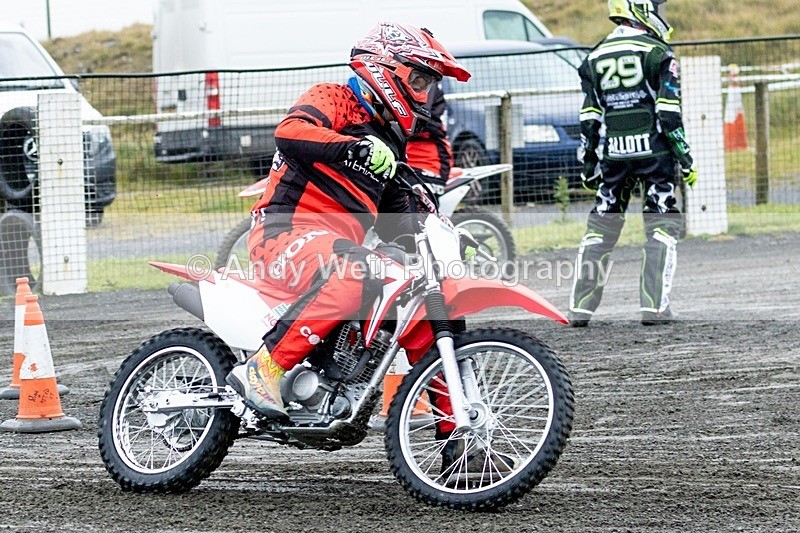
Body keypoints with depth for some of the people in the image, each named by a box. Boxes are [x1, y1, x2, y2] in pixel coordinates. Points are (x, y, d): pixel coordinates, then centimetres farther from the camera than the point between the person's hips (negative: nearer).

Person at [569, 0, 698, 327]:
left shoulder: (596, 57, 12)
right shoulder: (657, 52, -3)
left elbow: (589, 120, 11)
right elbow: (669, 113, -9)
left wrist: (588, 166, 15)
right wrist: (685, 159, -6)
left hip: (614, 154, 4)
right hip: (653, 150, -4)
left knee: (601, 228, 10)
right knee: (662, 227, 2)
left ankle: (580, 307, 7)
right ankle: (654, 307, -6)